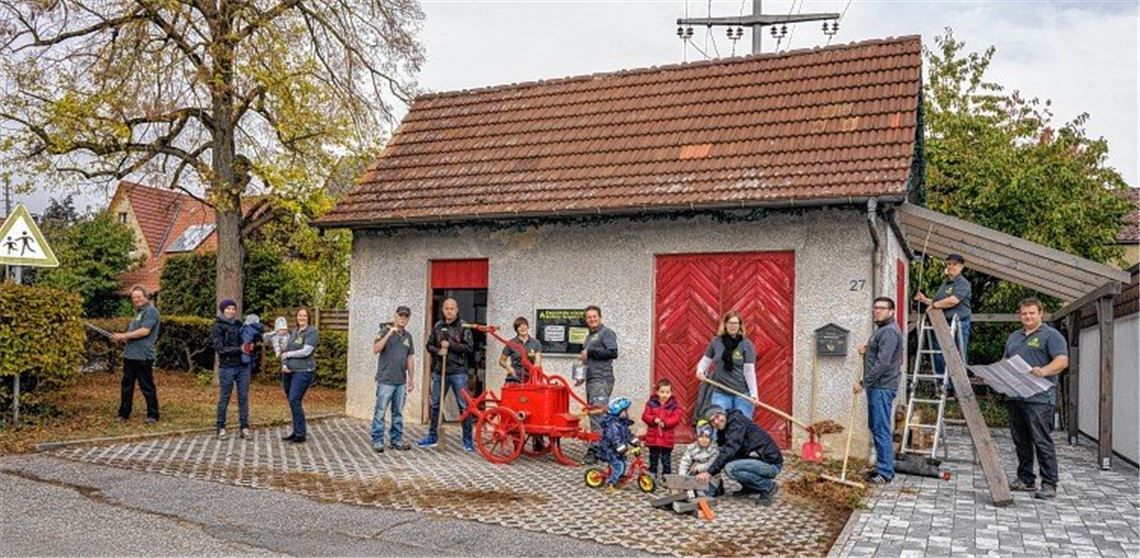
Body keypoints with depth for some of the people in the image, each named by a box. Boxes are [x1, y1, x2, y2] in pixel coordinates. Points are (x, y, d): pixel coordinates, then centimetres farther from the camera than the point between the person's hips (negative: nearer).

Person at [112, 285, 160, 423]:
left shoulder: (151, 311, -10)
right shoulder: (139, 312, 20)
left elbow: (144, 331, -20)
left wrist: (124, 336, -14)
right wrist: (121, 339, 9)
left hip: (143, 356, -9)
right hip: (130, 355, 10)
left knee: (147, 387, -3)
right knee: (126, 386, 13)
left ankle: (153, 415, 5)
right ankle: (123, 414, 22)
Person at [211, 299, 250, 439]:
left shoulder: (238, 324, 11)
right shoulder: (218, 327, -3)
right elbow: (220, 349, -11)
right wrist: (239, 349, -17)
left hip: (243, 366, 5)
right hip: (227, 367, -4)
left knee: (243, 397, 5)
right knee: (224, 398, 4)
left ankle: (244, 427, 10)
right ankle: (220, 427, 17)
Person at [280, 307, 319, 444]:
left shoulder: (312, 332, -6)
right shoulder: (293, 331, 17)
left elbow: (306, 352, -15)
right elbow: (286, 350, 16)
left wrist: (288, 354, -4)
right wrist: (284, 364, -1)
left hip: (303, 371, -7)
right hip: (289, 371, 7)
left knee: (294, 400, -13)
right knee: (292, 401, 10)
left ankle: (301, 434, -6)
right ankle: (296, 432, 19)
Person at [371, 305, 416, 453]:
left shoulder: (408, 336, 13)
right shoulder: (386, 331, -3)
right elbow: (376, 349, -18)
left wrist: (411, 378, 14)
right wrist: (389, 333, -23)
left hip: (401, 381, 5)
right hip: (386, 380, -5)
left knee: (398, 413, 11)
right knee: (380, 412, -2)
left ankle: (396, 440, 19)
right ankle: (377, 441, 6)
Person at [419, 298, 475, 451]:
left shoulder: (463, 327, -3)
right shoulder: (437, 326, 9)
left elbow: (470, 347, -9)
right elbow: (429, 345, 14)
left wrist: (450, 345, -15)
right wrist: (438, 351, -6)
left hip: (458, 372, -4)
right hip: (439, 371, 4)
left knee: (464, 406, -3)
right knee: (435, 405, 12)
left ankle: (467, 440, 5)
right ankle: (433, 437, 26)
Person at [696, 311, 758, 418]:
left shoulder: (746, 344, -5)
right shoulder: (716, 342, 3)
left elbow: (749, 371, -7)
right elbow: (706, 360, 15)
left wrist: (754, 394, -12)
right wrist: (700, 370, -6)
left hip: (743, 393, -2)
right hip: (720, 392, 2)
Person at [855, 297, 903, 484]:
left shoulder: (889, 332, -16)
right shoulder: (881, 330, 17)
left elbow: (882, 363, -23)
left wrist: (863, 382, -19)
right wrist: (866, 350, 7)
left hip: (883, 388, -11)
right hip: (876, 387, 11)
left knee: (881, 429, -6)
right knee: (875, 427, 16)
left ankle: (885, 473, 0)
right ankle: (883, 467, 25)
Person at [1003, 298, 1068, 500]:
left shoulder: (1051, 335, -1)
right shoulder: (1014, 337, 21)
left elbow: (1062, 361, -12)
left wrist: (1044, 371, -30)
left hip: (1039, 398, -7)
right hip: (1015, 397, 7)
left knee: (1042, 441, -7)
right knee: (1021, 441, 12)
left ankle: (1049, 484, -2)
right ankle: (1025, 479, 20)